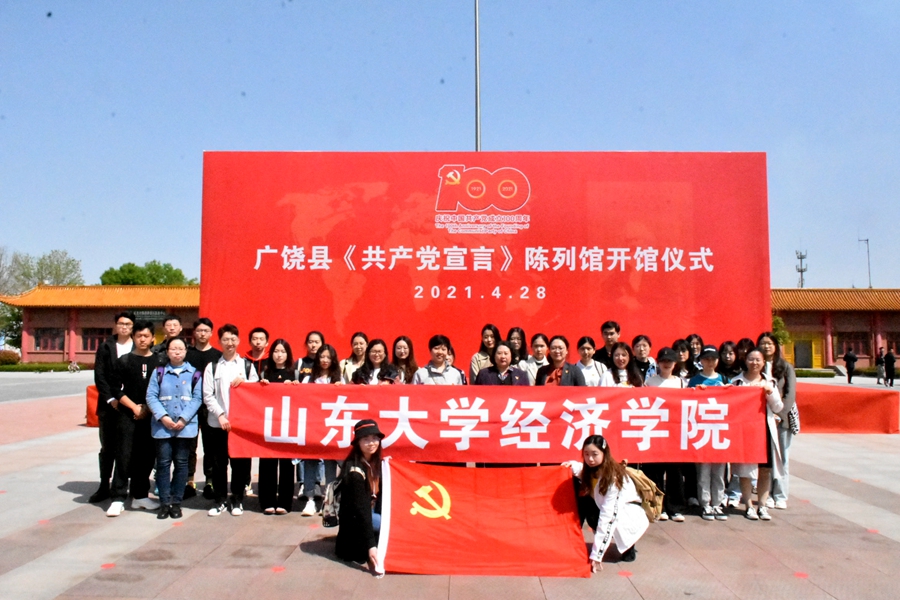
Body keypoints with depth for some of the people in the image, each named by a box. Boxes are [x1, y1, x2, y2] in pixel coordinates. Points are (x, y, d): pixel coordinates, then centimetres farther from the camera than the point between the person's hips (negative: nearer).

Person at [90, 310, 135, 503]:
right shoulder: (105, 348, 7)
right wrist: (111, 399, -10)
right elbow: (99, 377, 1)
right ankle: (104, 487, 18)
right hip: (109, 406, 2)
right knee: (108, 447, 8)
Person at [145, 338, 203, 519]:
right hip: (162, 426, 1)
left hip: (186, 426, 0)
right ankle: (164, 503, 9)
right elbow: (151, 396, 0)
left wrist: (184, 419, -11)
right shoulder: (159, 372, 8)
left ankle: (176, 502, 12)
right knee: (163, 463, 1)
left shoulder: (194, 373, 5)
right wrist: (163, 417, -12)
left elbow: (197, 398, -1)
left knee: (181, 463, 3)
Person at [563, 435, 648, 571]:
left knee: (592, 516, -31)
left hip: (630, 515, -6)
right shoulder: (591, 470, -10)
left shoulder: (613, 477, -30)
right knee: (583, 500, -18)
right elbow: (584, 469, 18)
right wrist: (572, 465, -6)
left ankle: (628, 546, -8)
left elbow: (608, 516, -34)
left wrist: (596, 555, -37)